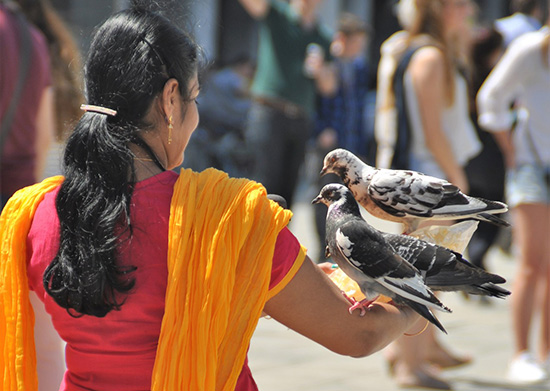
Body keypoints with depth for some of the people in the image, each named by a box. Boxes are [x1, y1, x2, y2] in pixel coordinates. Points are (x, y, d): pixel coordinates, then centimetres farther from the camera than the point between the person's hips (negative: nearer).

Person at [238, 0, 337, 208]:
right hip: (269, 113, -4)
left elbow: (328, 87, 16)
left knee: (288, 189, 2)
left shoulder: (324, 37, 16)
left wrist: (319, 70, -5)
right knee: (267, 186, -12)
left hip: (302, 120, 4)